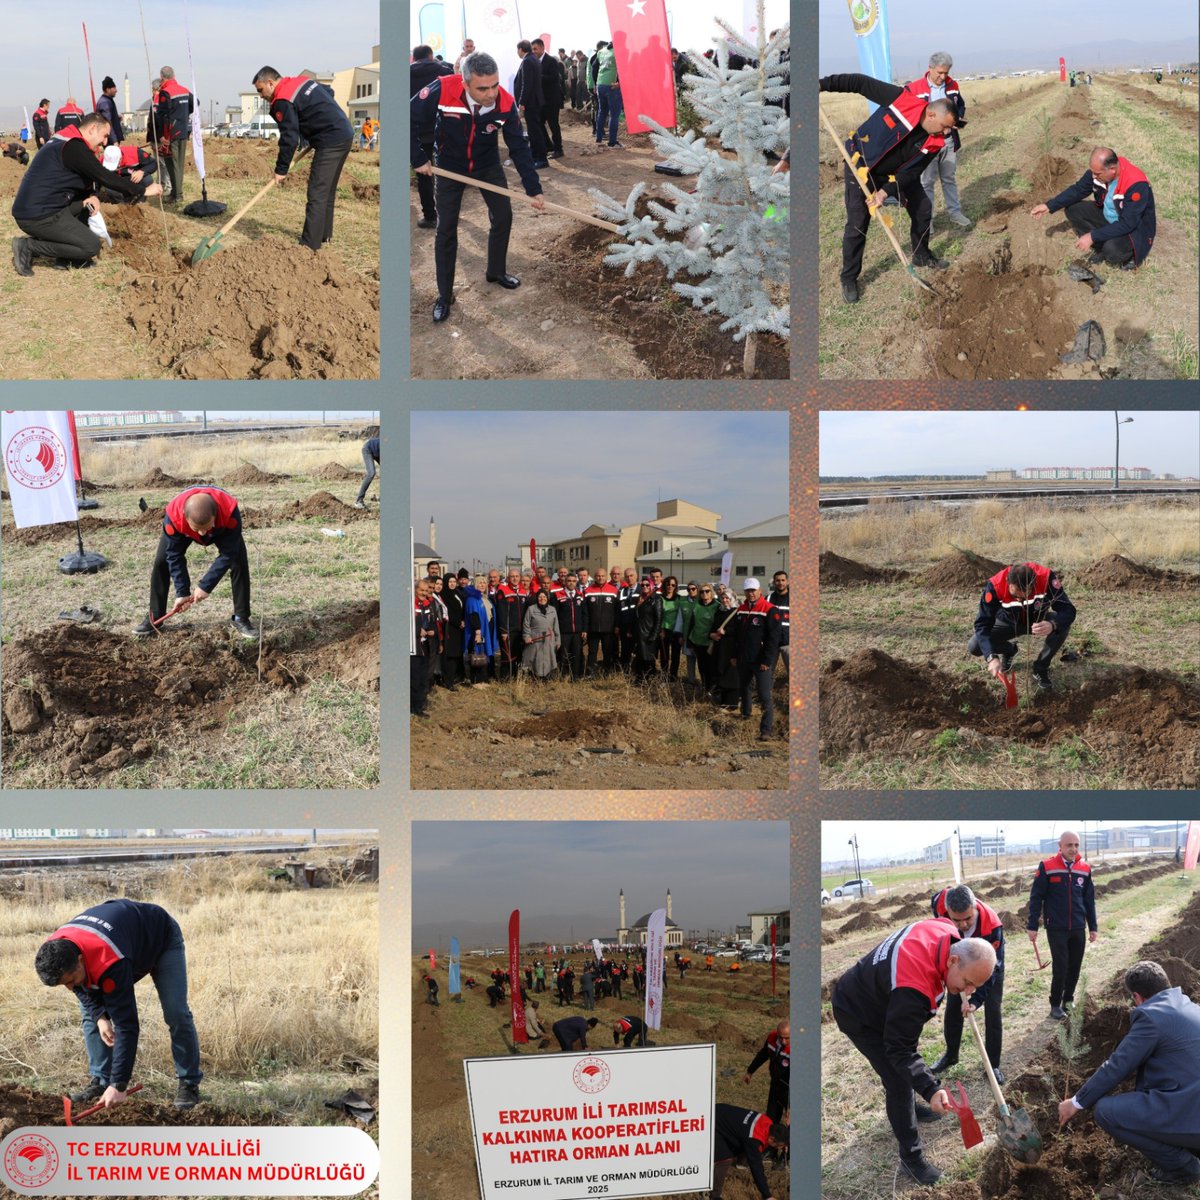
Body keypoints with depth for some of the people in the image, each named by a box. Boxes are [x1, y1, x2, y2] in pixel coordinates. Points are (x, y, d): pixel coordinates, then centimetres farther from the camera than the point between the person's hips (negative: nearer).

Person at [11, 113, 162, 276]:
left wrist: (89, 197, 2)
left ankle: (66, 258, 15)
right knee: (92, 246, -8)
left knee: (87, 203, 21)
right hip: (38, 216, -10)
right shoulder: (74, 147, -15)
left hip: (38, 206, 10)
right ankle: (28, 247, -6)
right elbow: (105, 178, -16)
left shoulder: (66, 142, 17)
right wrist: (143, 190, -8)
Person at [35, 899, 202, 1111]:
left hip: (162, 938, -7)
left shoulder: (111, 964, -47)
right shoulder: (56, 952, -27)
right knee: (90, 1012, -5)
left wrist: (119, 1085, -42)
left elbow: (127, 1025, -44)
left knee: (176, 1014, -17)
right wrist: (100, 1017, -21)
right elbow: (84, 988, -4)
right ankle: (100, 1081, 2)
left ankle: (189, 1084, -4)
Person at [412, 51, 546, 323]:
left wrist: (533, 189, -18)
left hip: (488, 165, 2)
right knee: (446, 228, -2)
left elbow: (519, 147, -17)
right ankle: (444, 295, 8)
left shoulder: (505, 103, -27)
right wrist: (418, 159, -21)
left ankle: (497, 271, 31)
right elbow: (409, 119, -22)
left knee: (503, 216, 6)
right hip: (450, 166, -2)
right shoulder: (442, 91, -35)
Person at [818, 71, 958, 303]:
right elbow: (861, 83, -21)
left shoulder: (933, 142, -14)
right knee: (857, 225, -7)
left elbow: (911, 172, -15)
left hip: (896, 172, 5)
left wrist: (885, 192, -29)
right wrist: (824, 84, -23)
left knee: (922, 209, 9)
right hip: (861, 166, -5)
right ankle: (849, 279, 6)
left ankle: (922, 255, 35)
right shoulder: (903, 100, -28)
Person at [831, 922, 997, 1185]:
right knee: (899, 1081, -6)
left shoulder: (948, 933, -21)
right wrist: (932, 1089, -43)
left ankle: (908, 1109, 53)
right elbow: (899, 1049, -36)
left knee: (902, 1065, 27)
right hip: (859, 1015, -9)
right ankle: (911, 1157, 8)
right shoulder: (914, 989, -45)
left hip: (878, 993, 9)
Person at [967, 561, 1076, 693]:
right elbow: (982, 624, -34)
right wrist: (991, 657, -48)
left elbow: (1068, 610, -35)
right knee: (974, 647, -21)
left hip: (1038, 620, 0)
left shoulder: (1046, 578, -36)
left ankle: (1040, 671, -9)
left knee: (1062, 625, -32)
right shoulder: (995, 586, -36)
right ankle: (1009, 650, 13)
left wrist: (1052, 625, -58)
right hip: (1008, 623, 0)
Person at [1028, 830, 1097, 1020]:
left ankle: (1068, 999, 26)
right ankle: (1056, 1005, 9)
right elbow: (1036, 898, -5)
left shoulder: (1084, 869, 4)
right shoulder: (1047, 867, -7)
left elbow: (1089, 900, 11)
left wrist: (1093, 927, 10)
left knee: (1075, 967, 8)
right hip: (1056, 928, -4)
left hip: (1078, 928, 4)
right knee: (1060, 967, -4)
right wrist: (1032, 926, -6)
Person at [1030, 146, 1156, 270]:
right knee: (1073, 209, -7)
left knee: (1112, 249, -36)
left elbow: (1127, 225, -35)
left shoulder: (1136, 185, -37)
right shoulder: (1098, 169, -17)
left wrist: (1092, 236, -34)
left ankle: (1129, 254, 0)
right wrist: (1049, 206, -9)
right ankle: (1101, 248, 3)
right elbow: (1078, 190, 0)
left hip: (1135, 228, -7)